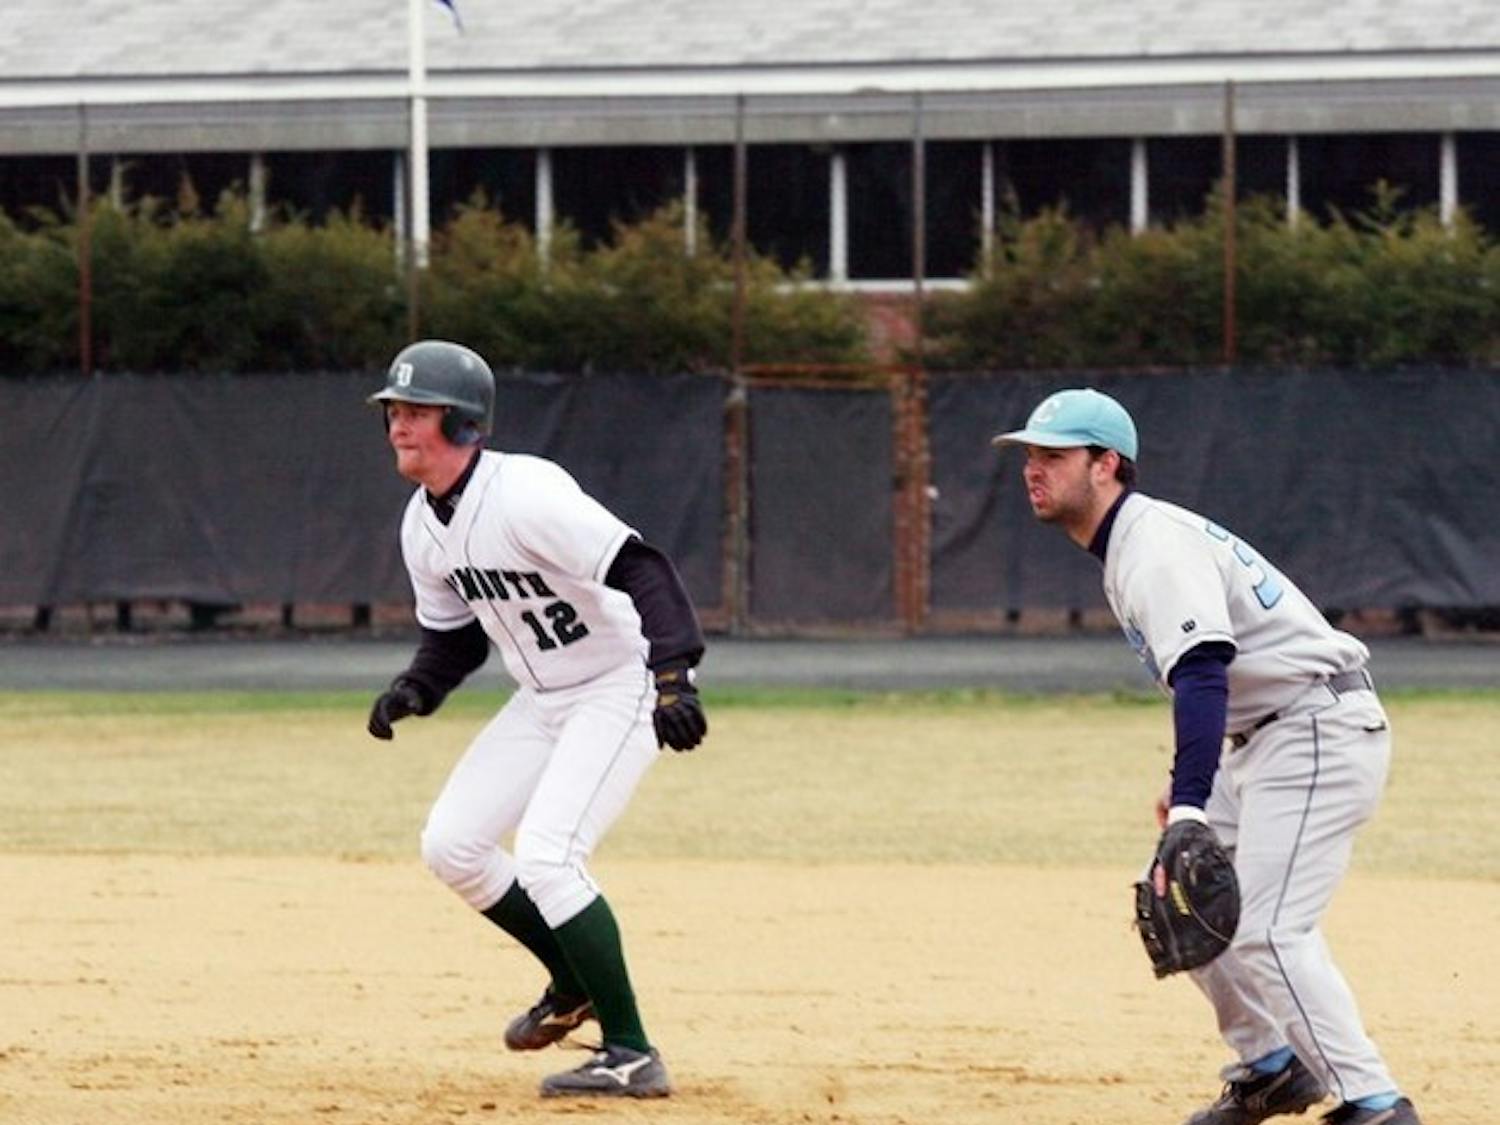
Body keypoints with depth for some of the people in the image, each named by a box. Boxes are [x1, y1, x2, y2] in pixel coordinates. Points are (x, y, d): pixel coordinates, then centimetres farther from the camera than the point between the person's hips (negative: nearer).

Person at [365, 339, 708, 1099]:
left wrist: (671, 676, -43)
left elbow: (640, 571, -32)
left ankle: (631, 1055, -15)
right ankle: (575, 985, 25)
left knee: (545, 856, -22)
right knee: (450, 844, 5)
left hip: (621, 688, -9)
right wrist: (415, 689, -5)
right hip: (545, 698, 9)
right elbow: (453, 632, 16)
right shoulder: (423, 525, 2)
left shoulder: (524, 497, -26)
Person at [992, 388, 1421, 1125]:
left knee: (1264, 931, -19)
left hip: (1320, 733, -11)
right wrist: (1189, 792, 21)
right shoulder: (1127, 546, 14)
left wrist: (1189, 808, -43)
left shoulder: (1155, 546, -18)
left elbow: (1202, 677, -33)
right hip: (1264, 744, 11)